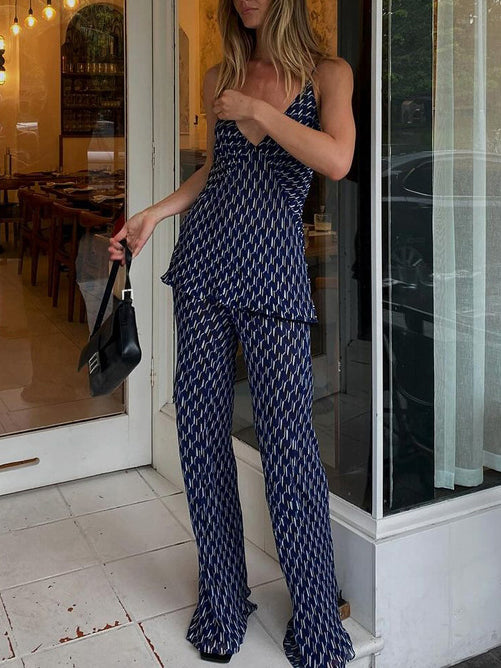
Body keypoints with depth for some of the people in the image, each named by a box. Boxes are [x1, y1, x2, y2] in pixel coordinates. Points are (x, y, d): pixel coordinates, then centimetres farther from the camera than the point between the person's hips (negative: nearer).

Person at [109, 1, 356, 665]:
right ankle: (222, 602, 20)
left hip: (273, 266, -4)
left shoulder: (328, 73, 5)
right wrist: (154, 213, 14)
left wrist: (255, 110, -10)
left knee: (287, 438, -8)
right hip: (204, 258, 4)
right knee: (200, 429, 3)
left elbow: (337, 160, -12)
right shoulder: (220, 79, 16)